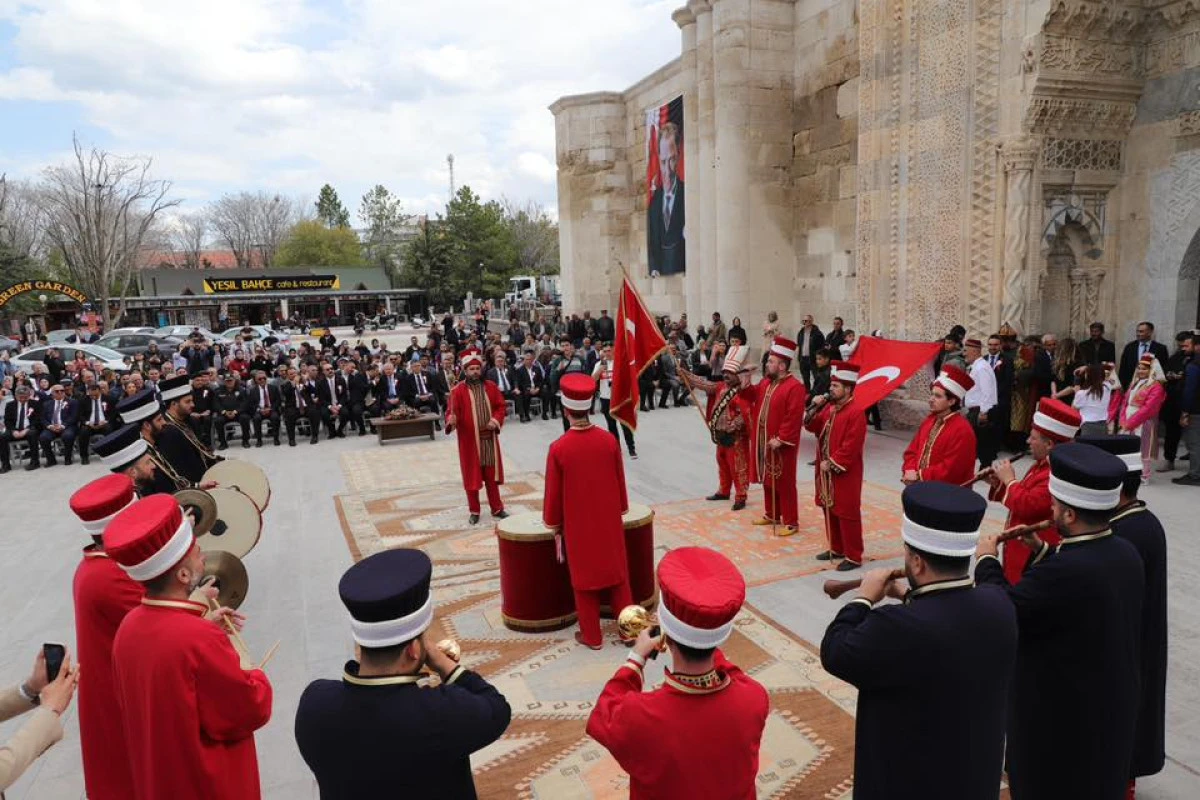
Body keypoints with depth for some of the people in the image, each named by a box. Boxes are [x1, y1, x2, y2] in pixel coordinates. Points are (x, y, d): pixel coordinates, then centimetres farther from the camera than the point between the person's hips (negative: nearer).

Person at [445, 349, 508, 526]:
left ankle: (496, 508, 21)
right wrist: (451, 420, -35)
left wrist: (496, 420, -9)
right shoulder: (458, 390, -6)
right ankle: (474, 511, 16)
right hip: (469, 440, -3)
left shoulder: (490, 387, 5)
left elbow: (500, 407, 9)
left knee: (491, 475, 10)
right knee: (471, 476, 5)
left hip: (489, 438, 3)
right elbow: (451, 411, -13)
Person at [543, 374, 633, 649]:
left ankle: (592, 636, 21)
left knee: (584, 578, 12)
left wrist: (554, 524, 6)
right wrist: (621, 511, 17)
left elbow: (553, 493, -9)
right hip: (609, 521, 3)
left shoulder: (558, 448, -19)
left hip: (578, 526, -2)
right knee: (617, 574, 16)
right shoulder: (610, 441, -10)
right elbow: (620, 482, 2)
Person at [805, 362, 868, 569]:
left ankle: (854, 557, 10)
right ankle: (836, 549, 30)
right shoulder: (829, 407, 8)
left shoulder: (856, 413, -18)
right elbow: (813, 428, 13)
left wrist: (831, 463, -18)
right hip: (827, 471, 8)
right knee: (829, 510, 16)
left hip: (844, 474, -8)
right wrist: (814, 409, -3)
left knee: (847, 514, 0)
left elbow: (851, 447, -22)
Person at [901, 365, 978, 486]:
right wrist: (910, 471, -7)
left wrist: (919, 476, -16)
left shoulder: (962, 430, -15)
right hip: (921, 485, 7)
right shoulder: (929, 421, 10)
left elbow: (951, 469, -20)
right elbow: (912, 451, 12)